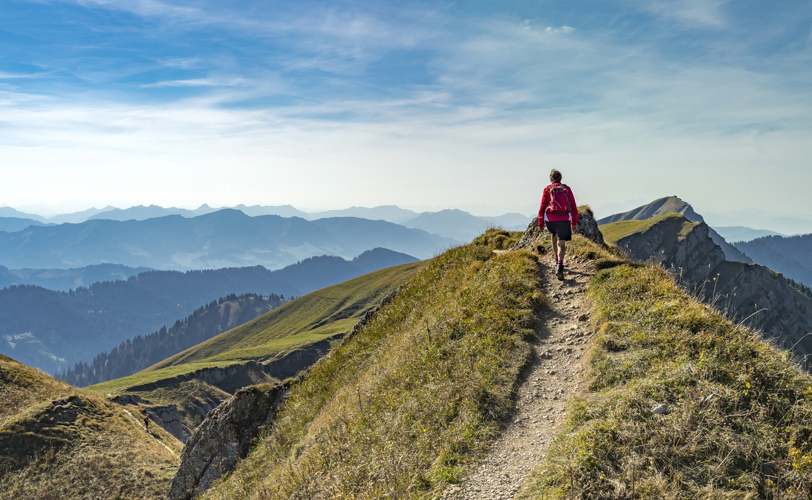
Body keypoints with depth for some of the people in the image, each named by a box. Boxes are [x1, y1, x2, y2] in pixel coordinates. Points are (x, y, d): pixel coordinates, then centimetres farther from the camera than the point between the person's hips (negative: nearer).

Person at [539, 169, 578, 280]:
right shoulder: (567, 189, 10)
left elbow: (542, 207, 1)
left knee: (554, 236, 30)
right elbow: (574, 207, 8)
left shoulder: (547, 189, 5)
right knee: (561, 244, -3)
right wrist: (574, 223, 14)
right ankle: (560, 267, -22)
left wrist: (540, 223, 7)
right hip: (565, 219, 0)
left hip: (551, 219, 0)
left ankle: (557, 259, 36)